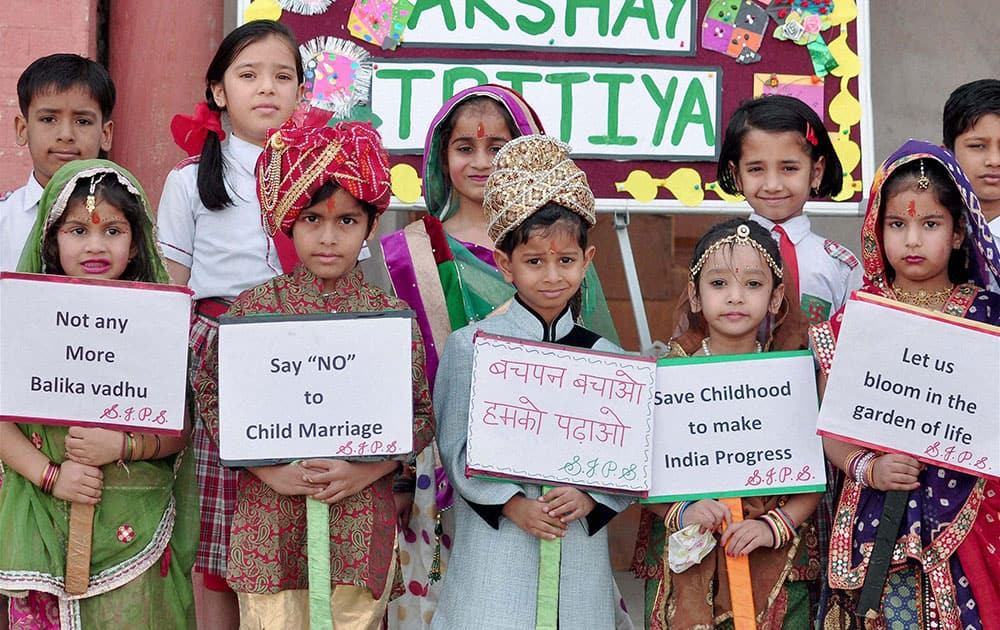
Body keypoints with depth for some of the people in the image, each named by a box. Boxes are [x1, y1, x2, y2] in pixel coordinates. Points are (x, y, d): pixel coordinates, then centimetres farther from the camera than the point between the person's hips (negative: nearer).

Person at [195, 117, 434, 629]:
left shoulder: (391, 315, -1)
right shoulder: (254, 307, 0)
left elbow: (422, 413, 1)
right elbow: (211, 395, 1)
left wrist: (363, 471, -13)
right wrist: (269, 469, -11)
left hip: (361, 520, 0)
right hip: (269, 517, 0)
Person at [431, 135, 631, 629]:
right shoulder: (471, 345, -1)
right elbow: (457, 447, -3)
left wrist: (589, 497, -11)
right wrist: (513, 505, -13)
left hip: (580, 542, 2)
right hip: (495, 542, -2)